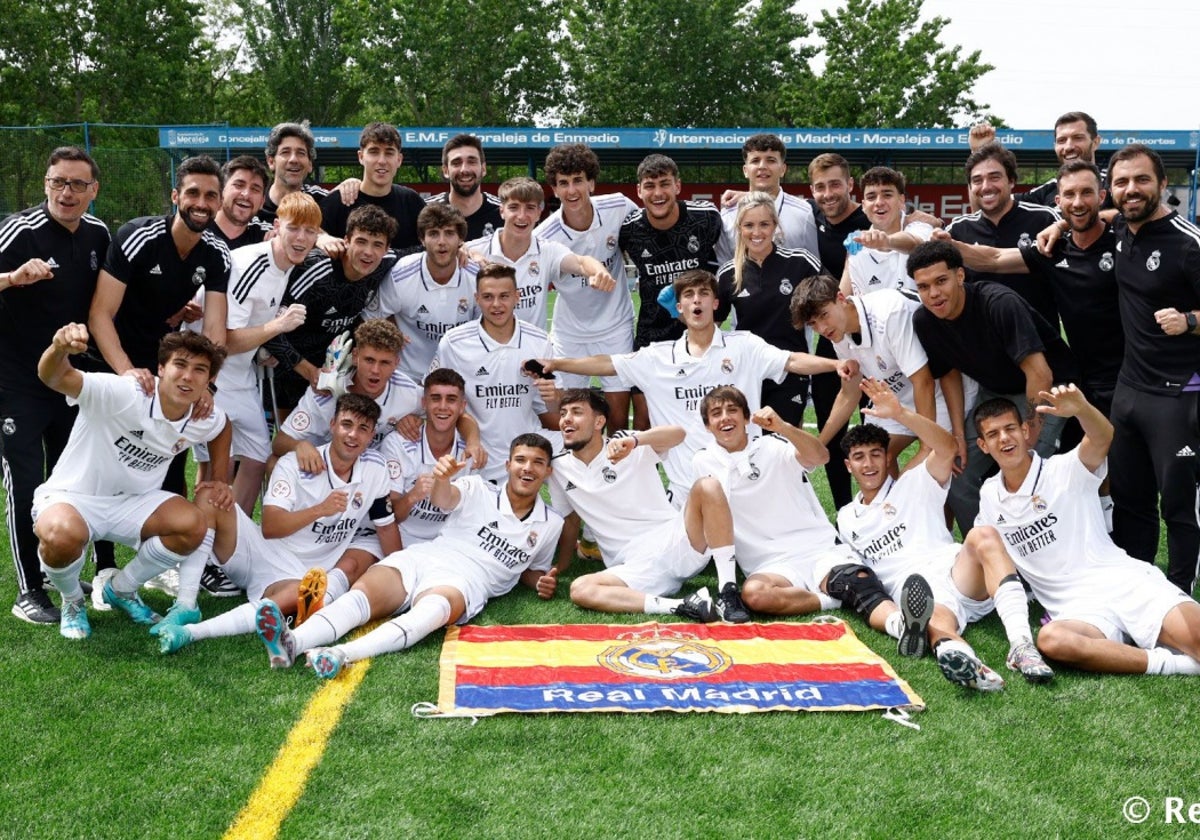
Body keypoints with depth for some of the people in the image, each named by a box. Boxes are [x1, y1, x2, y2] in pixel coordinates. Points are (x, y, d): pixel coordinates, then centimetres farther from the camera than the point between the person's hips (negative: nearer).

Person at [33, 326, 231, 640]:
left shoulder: (206, 419, -7)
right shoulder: (122, 394, -28)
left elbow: (223, 427, 19)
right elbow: (54, 377, -42)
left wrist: (219, 481, 7)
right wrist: (59, 349, -65)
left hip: (133, 502, 5)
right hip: (71, 497, -5)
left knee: (193, 526, -20)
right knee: (63, 535, -38)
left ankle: (120, 590, 9)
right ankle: (72, 600, 0)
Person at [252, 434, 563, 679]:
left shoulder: (552, 524, 18)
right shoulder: (478, 490, 12)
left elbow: (530, 569, 34)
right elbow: (443, 499, -10)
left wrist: (542, 582, 8)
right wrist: (442, 477, -36)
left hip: (465, 581, -1)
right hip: (420, 558, 2)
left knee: (435, 606, -39)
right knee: (361, 593, -30)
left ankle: (343, 654, -61)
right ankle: (291, 643, -55)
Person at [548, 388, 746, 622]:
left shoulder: (628, 446, -1)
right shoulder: (559, 468, 10)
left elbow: (677, 433, -20)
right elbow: (570, 522, 22)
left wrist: (634, 440, -38)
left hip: (673, 543, -2)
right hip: (635, 570, 2)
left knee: (707, 487, -28)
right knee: (580, 590, -28)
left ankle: (728, 593, -27)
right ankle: (681, 606, -32)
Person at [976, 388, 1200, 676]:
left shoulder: (1064, 470, 1)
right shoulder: (989, 496, 14)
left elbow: (1102, 439, -22)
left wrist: (1081, 409, -44)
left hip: (1125, 582, -3)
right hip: (1076, 610, 3)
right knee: (1051, 640, -36)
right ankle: (1171, 663, -26)